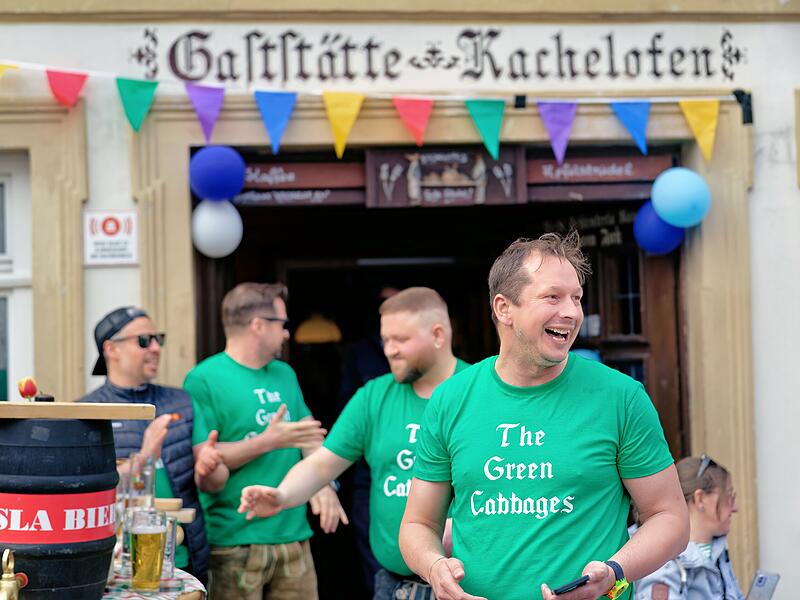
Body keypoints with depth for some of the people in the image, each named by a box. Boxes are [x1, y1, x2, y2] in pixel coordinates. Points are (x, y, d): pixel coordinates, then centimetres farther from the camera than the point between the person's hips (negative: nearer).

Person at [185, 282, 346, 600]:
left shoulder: (285, 374, 15)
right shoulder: (204, 380, -8)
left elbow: (310, 433, 15)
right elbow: (201, 459, -12)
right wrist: (269, 441, -13)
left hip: (294, 535, 6)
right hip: (235, 543, -6)